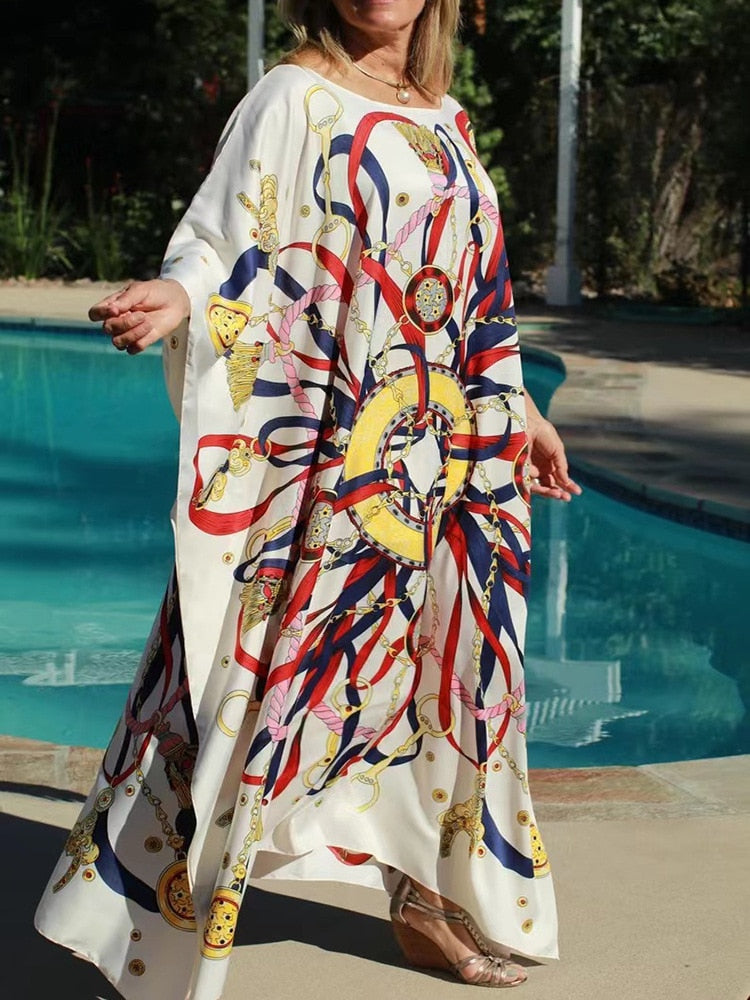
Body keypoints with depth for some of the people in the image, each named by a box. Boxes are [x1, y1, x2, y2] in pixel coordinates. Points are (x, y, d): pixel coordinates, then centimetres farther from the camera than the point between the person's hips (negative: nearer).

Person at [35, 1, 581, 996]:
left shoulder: (446, 120, 15)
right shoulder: (296, 100, -6)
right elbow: (224, 246, -16)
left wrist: (521, 411, 24)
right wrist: (176, 295, -37)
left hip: (449, 456, 7)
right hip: (324, 456, -7)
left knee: (448, 668, 13)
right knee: (263, 666, -7)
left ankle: (430, 899, 29)